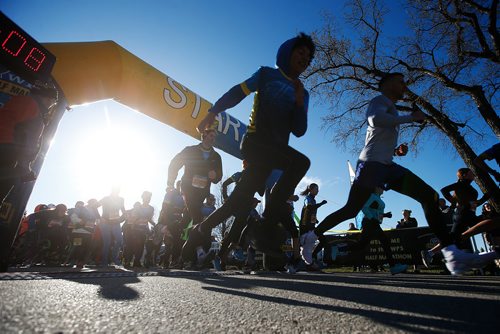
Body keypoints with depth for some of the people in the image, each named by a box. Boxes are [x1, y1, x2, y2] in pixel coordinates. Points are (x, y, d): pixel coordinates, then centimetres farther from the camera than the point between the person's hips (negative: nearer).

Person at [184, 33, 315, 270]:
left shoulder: (303, 94, 21)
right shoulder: (267, 74, 13)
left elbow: (298, 131, 9)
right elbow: (238, 92, 4)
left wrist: (299, 102, -4)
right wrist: (213, 112, -7)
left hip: (276, 149, 5)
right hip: (256, 141, -4)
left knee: (242, 200, -1)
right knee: (301, 162, -27)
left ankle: (201, 231, 18)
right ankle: (270, 222, -22)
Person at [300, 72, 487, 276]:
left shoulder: (391, 111, 30)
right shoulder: (380, 100, 4)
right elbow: (375, 119, -22)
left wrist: (397, 151, 15)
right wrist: (411, 117, -11)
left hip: (387, 165, 9)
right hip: (371, 163, -9)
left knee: (430, 196, -6)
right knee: (351, 210, -10)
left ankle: (450, 253, -11)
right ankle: (313, 235, 5)